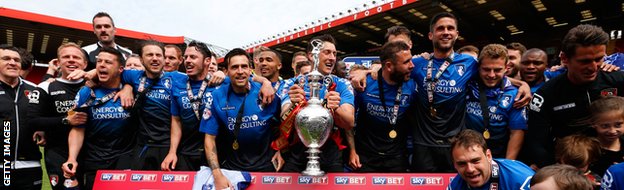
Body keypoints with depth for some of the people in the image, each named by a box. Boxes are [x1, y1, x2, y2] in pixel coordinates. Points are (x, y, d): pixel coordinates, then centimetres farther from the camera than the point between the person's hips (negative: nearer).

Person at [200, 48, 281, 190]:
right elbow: (210, 138, -9)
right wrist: (217, 175, -18)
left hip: (266, 164, 1)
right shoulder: (216, 97, -10)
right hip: (232, 167, 0)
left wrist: (279, 150, -4)